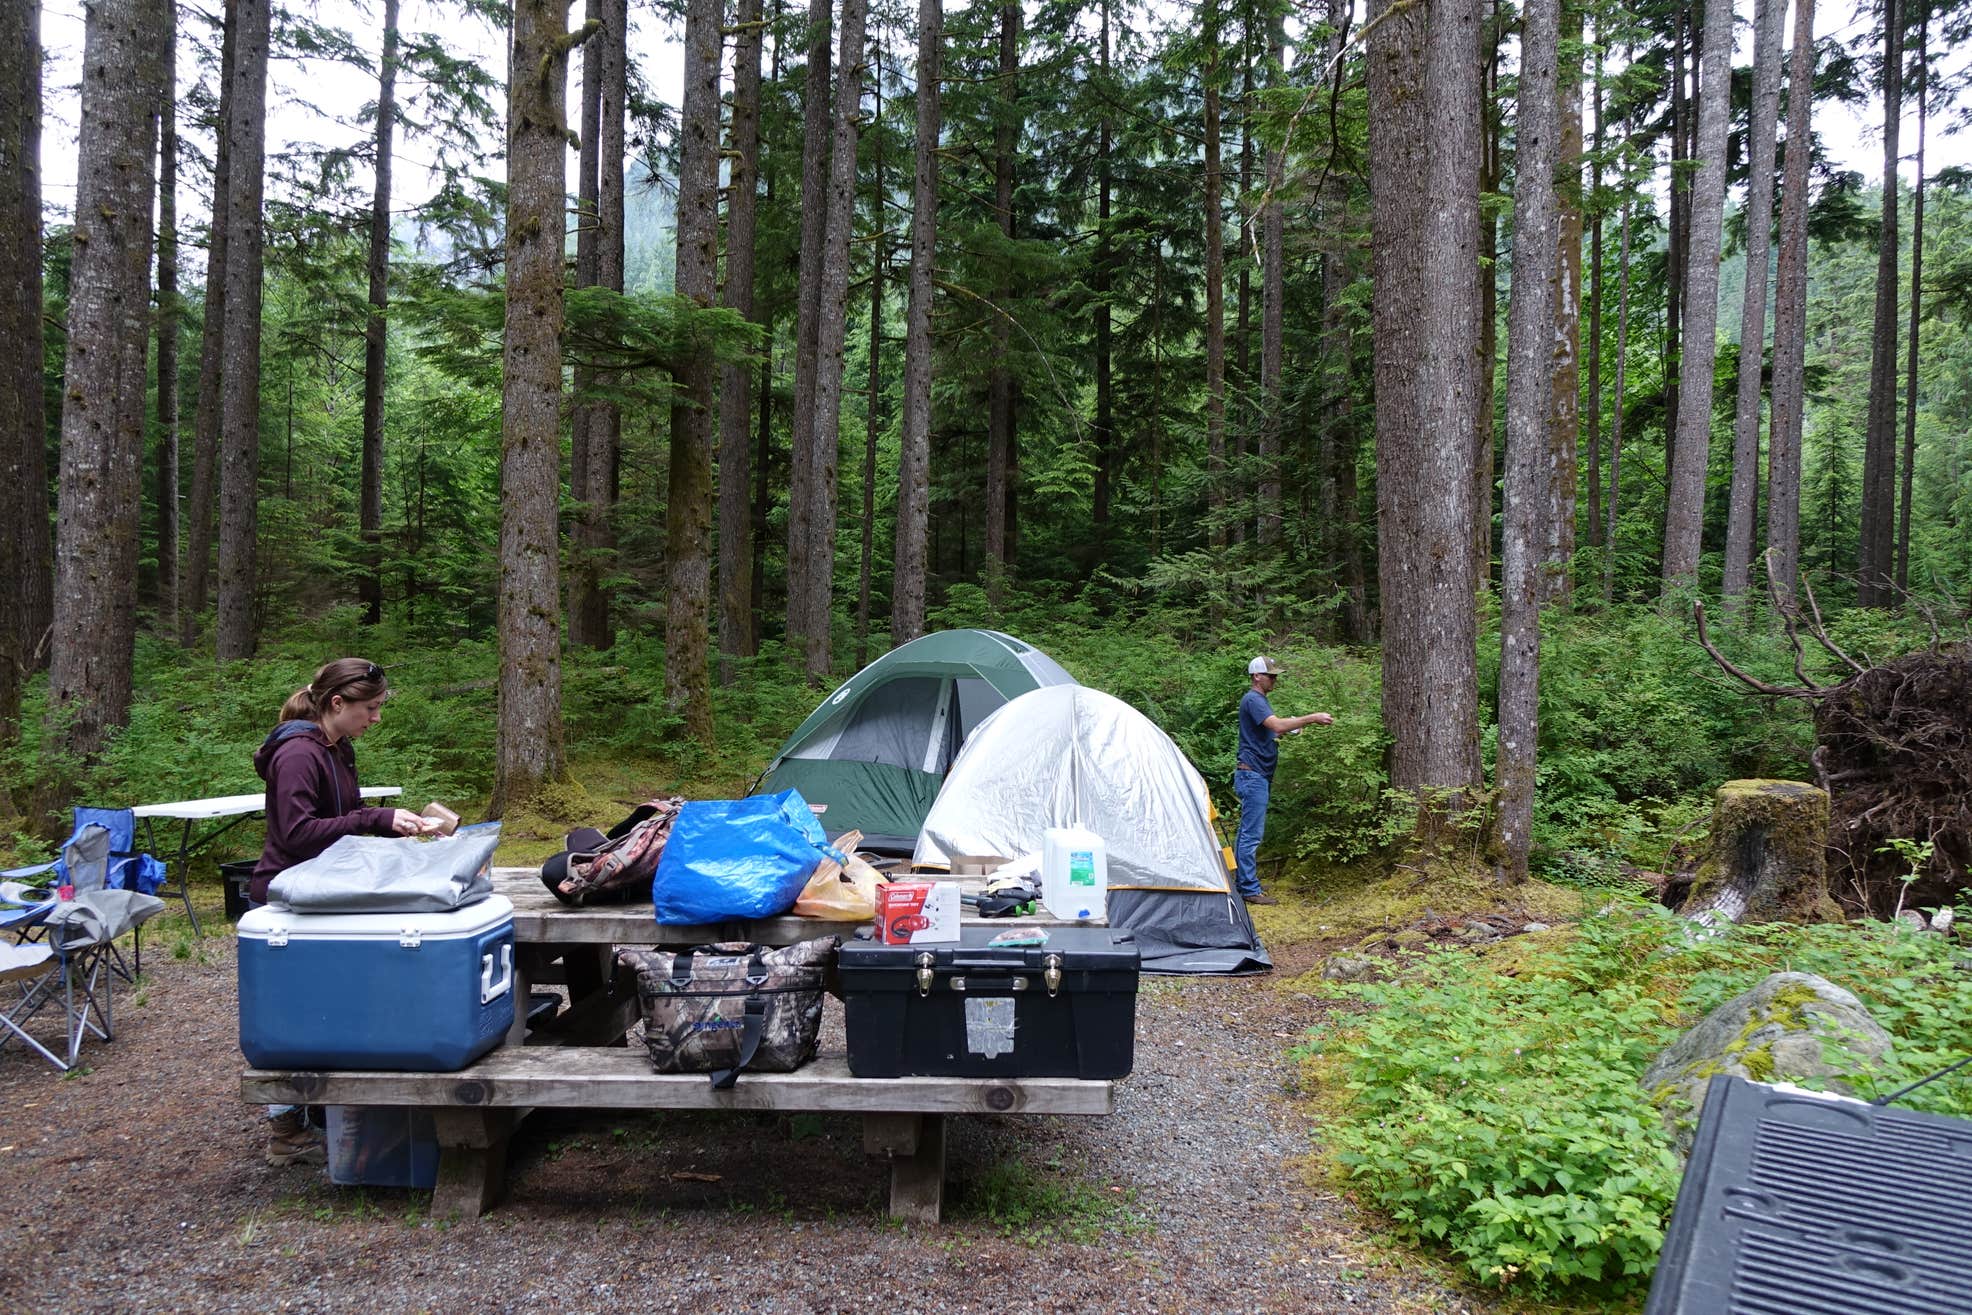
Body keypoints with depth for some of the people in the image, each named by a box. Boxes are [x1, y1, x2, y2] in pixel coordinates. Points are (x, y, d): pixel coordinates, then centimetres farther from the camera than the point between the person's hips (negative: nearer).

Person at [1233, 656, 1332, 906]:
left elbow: (1276, 726, 16)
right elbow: (1278, 726, -28)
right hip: (1253, 775, -11)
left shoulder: (1260, 700, 19)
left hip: (1257, 775, 11)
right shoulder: (1253, 700, -15)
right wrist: (1312, 718, -26)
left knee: (1247, 831, 15)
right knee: (1252, 833, -8)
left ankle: (1243, 883, 22)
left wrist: (1309, 720, 2)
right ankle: (1250, 890, -6)